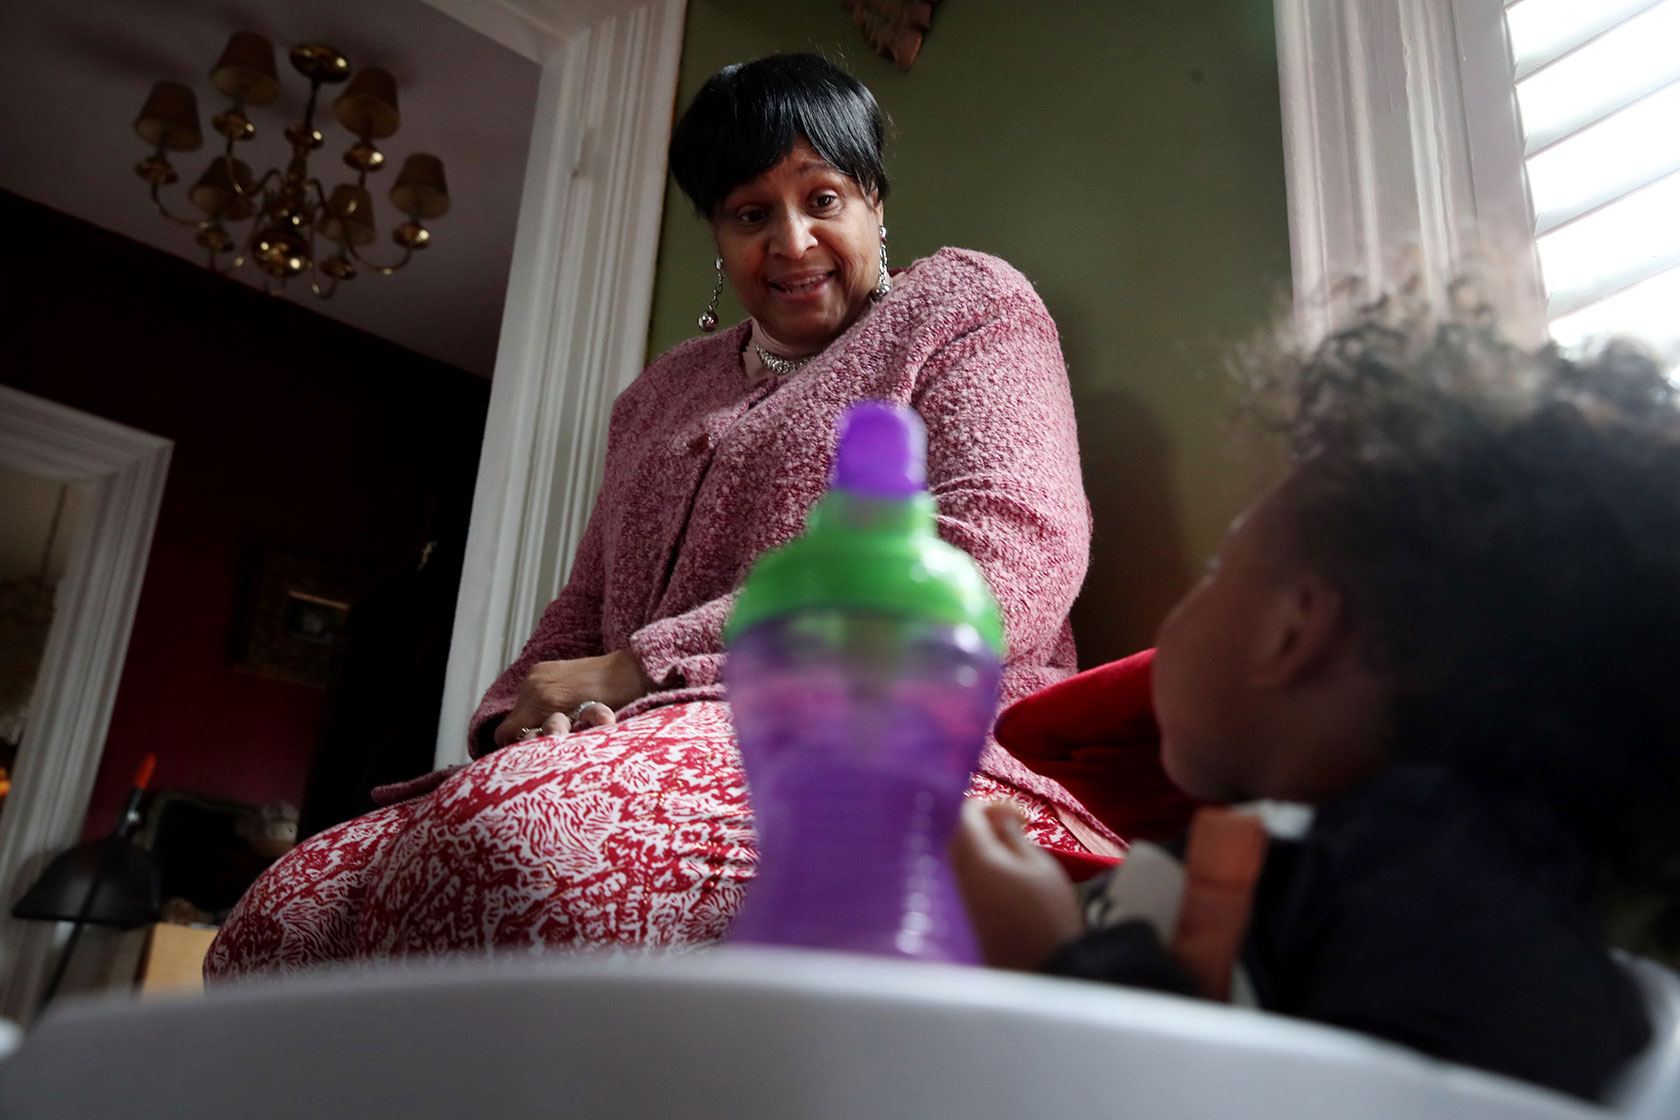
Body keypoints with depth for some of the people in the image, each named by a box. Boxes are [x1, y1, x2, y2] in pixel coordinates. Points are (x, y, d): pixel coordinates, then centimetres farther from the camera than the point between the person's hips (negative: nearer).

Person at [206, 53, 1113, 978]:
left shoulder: (961, 303, 10)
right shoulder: (664, 392, 29)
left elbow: (1007, 562, -9)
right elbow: (583, 616, 27)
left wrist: (650, 666, -11)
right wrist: (513, 725, -1)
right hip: (662, 754, 6)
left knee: (518, 844, -35)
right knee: (279, 925, -16)